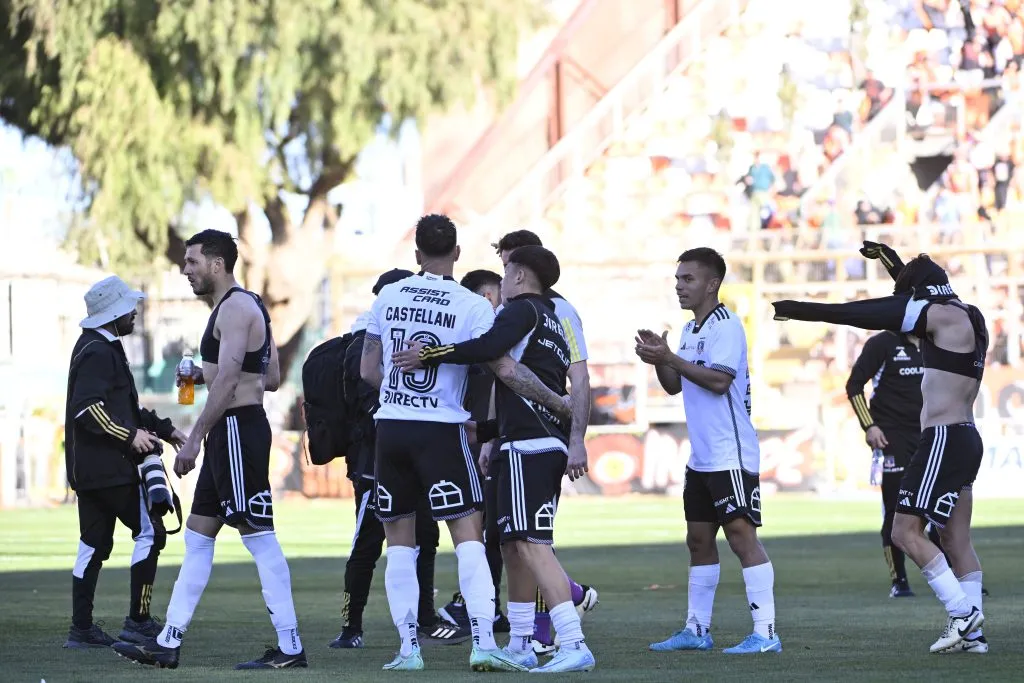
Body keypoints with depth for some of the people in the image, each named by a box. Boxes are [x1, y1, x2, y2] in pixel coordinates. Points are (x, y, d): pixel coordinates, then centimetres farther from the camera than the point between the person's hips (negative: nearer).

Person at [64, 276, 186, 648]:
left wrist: (164, 429, 22)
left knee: (93, 544, 9)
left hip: (88, 466, 10)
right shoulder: (99, 352, -14)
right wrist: (131, 435, -23)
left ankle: (81, 628, 9)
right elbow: (86, 408, -24)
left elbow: (122, 405, 26)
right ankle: (138, 620, -5)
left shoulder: (101, 348, 19)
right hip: (108, 466, -10)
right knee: (150, 531, -5)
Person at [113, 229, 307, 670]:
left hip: (237, 428, -11)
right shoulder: (249, 307, 19)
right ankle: (168, 644, 15)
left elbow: (227, 380, -21)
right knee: (197, 536, 12)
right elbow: (271, 378, 21)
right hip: (230, 435, 11)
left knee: (258, 537, -9)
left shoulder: (235, 307, -13)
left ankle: (290, 648, -8)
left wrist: (195, 438, -21)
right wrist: (205, 374, 17)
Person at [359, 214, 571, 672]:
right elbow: (506, 370, -12)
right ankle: (483, 643, -14)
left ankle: (408, 647, 8)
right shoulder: (472, 306, -6)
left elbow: (368, 371, 10)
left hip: (390, 427, 4)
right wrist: (561, 404, -3)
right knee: (469, 537, -3)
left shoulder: (388, 298, 6)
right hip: (441, 430, -4)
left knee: (399, 542, 11)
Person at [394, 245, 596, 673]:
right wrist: (485, 430, 37)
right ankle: (520, 646, 20)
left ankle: (574, 645, -22)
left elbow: (489, 349, -23)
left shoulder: (523, 310, -3)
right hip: (552, 443, 10)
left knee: (531, 544, -14)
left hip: (527, 445, -10)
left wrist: (430, 356, -18)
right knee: (514, 545, 16)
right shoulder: (553, 326, 25)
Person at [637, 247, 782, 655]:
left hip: (731, 455, -10)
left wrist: (670, 358, -19)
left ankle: (765, 632, -14)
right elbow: (675, 387, 22)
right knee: (699, 539, 13)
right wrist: (659, 360, 3)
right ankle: (696, 629, 20)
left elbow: (719, 379, -22)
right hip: (701, 457, 10)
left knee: (741, 534, -13)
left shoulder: (726, 327, -12)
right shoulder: (691, 330, 17)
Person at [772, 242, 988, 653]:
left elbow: (863, 315, -9)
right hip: (965, 438, 10)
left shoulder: (943, 315, -9)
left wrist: (803, 311, -6)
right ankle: (971, 634, 7)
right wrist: (891, 261, 45)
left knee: (906, 532, -10)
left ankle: (963, 613, -12)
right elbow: (917, 300, 37)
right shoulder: (970, 318, 15)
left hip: (943, 439, -10)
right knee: (956, 541, 9)